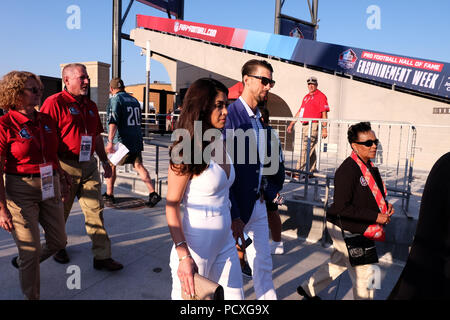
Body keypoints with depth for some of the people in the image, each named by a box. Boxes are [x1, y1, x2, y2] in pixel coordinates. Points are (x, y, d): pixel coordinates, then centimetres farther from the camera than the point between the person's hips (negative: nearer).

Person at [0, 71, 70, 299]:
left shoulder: (47, 121, 5)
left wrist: (62, 180, 20)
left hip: (50, 187, 6)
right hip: (21, 190, -6)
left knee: (58, 240, 15)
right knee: (30, 250, 3)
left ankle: (23, 262, 44)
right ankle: (31, 296, 25)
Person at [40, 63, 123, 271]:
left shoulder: (91, 106, 14)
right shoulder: (54, 102, -8)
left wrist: (104, 161, 22)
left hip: (89, 166, 6)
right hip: (64, 168, -5)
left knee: (95, 210, 4)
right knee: (60, 212, 13)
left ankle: (102, 256, 10)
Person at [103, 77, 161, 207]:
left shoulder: (115, 100, -7)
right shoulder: (134, 100, 15)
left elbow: (113, 122, -20)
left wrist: (110, 142, -26)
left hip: (122, 140, -6)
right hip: (137, 140, 6)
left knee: (110, 164, 12)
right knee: (138, 165, 5)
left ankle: (109, 194, 20)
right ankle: (153, 194, -7)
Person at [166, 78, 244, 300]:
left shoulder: (220, 142, 4)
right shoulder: (187, 151, -17)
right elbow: (172, 206, -18)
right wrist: (183, 255, -25)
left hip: (225, 240, 7)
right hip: (196, 244, -7)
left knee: (235, 295, 18)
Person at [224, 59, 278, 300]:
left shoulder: (258, 117, 8)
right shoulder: (230, 115, -18)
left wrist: (260, 189, 5)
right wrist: (233, 216, -20)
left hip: (257, 205, 7)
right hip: (236, 208, -7)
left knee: (263, 264, 17)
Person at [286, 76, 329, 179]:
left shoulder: (321, 96, -2)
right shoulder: (306, 97, 21)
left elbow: (324, 114, -9)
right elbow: (300, 112, 24)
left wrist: (324, 128, -15)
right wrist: (292, 124, 20)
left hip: (313, 125, -8)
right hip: (305, 125, 8)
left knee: (306, 149, -12)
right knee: (310, 149, 12)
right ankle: (312, 170, 20)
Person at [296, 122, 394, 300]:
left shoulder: (370, 167, 4)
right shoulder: (347, 170, -26)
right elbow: (341, 207, -28)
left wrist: (385, 207, 0)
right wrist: (375, 217, -24)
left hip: (357, 228, 10)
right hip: (344, 229, -10)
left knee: (338, 263, 24)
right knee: (363, 271, 3)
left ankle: (308, 289, 43)